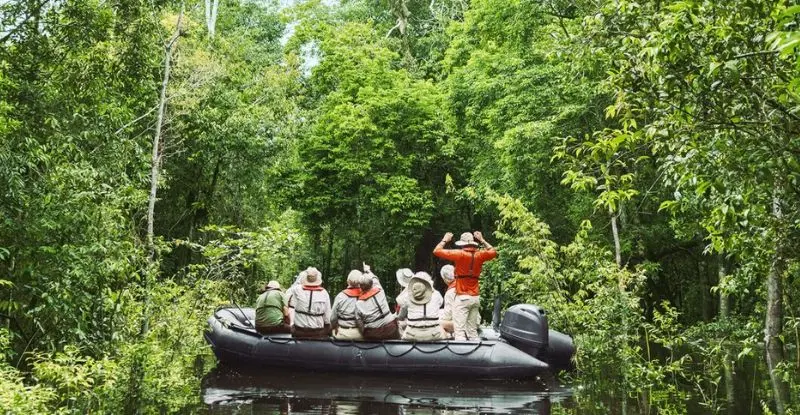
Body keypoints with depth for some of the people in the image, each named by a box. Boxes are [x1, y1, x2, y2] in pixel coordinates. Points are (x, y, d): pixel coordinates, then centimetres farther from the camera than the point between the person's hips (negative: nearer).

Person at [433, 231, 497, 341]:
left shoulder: (460, 254, -10)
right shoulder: (479, 255, 3)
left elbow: (437, 251, -6)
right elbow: (493, 252, 25)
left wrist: (445, 240, 11)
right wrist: (482, 240, 29)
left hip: (462, 297, -5)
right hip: (476, 298, 5)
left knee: (459, 331, -10)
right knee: (472, 331, 12)